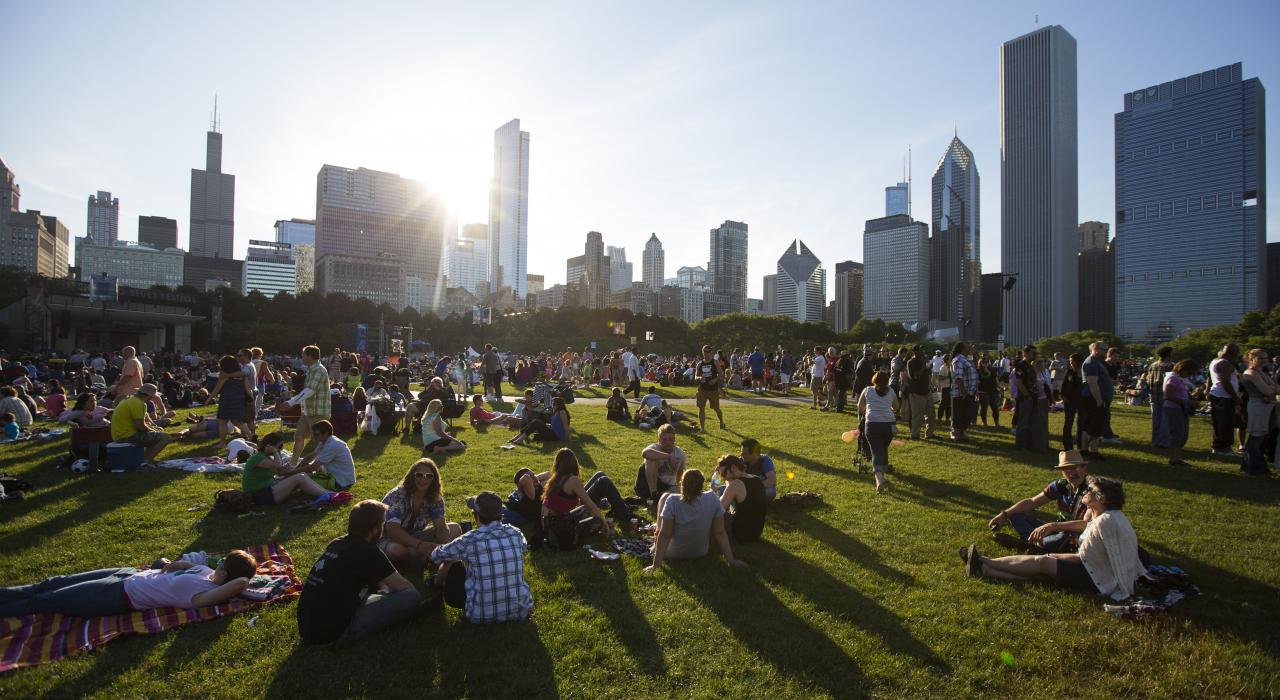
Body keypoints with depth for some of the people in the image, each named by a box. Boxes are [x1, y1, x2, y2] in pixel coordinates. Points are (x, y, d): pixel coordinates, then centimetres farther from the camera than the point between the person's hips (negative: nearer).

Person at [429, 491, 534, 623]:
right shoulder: (516, 534, -5)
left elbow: (436, 556, 4)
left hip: (482, 615, -3)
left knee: (454, 566, 16)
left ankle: (437, 584, 48)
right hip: (521, 611, 3)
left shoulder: (470, 540, -14)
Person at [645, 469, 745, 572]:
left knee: (665, 496, 10)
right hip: (701, 554, 3)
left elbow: (664, 535, -25)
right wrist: (731, 560, -7)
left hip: (672, 554, -3)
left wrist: (656, 564, -21)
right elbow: (720, 533, -15)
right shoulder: (712, 499, -19)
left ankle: (656, 543, 23)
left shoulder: (672, 501, -26)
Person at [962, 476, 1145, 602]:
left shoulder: (1106, 521, -23)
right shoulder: (1111, 515, 8)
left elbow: (1084, 557, -19)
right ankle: (985, 569, -3)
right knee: (1047, 561, 1)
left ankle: (985, 562, -2)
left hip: (1102, 581, -9)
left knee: (1043, 562, -8)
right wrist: (1090, 514, 6)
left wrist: (1055, 556, -6)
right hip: (1108, 575, 9)